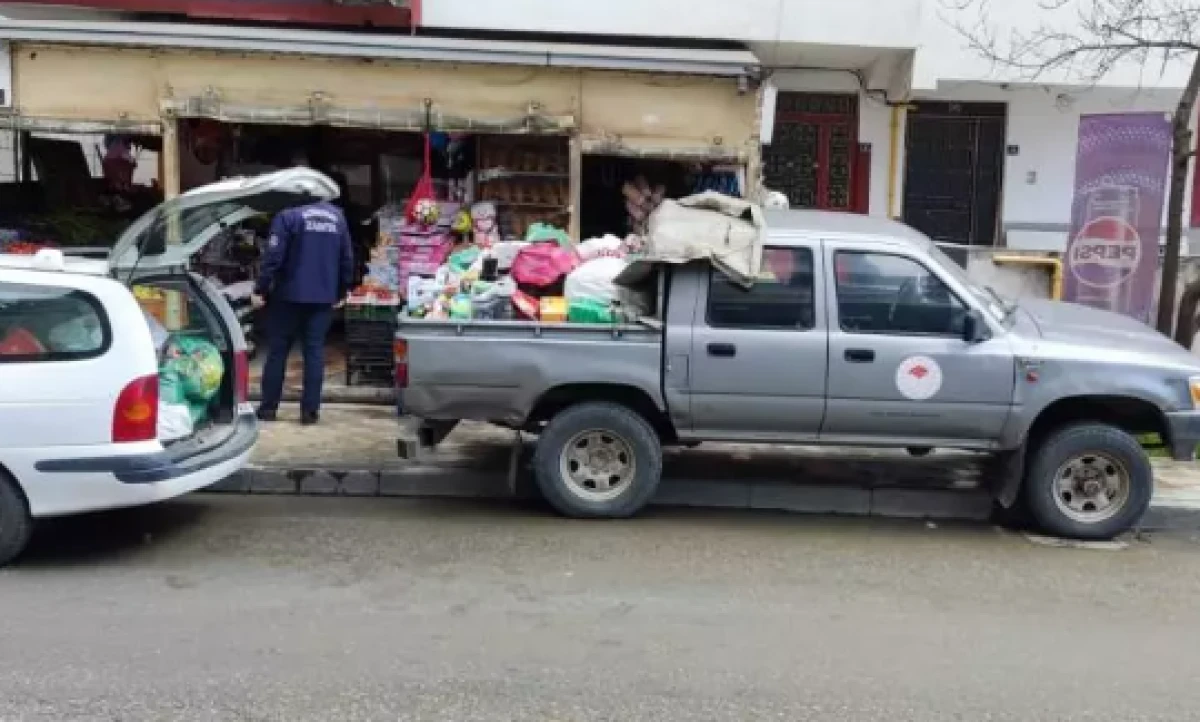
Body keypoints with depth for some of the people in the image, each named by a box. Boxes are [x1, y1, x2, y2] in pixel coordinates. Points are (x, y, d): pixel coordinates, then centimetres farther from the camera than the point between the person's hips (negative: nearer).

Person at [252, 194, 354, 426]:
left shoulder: (287, 216, -8)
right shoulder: (338, 217, 8)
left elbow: (274, 257, -13)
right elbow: (347, 258, 11)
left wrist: (260, 290, -5)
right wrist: (341, 292, 20)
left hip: (289, 295, -3)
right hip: (324, 297, 4)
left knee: (277, 350, 7)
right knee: (315, 351, 5)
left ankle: (268, 407, 12)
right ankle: (310, 410, 3)